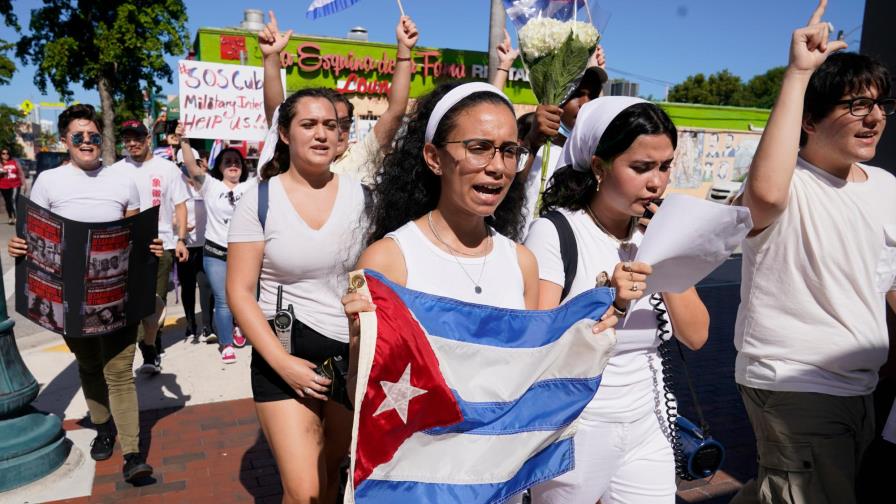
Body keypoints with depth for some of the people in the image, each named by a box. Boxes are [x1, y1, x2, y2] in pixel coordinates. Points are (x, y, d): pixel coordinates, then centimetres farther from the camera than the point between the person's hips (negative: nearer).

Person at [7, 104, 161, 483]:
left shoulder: (123, 182, 5)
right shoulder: (48, 181, 3)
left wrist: (152, 248, -10)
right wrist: (19, 246, -15)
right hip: (70, 293, 1)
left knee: (119, 371, -4)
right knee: (88, 367, 16)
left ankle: (132, 453, -2)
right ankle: (104, 427, 37)